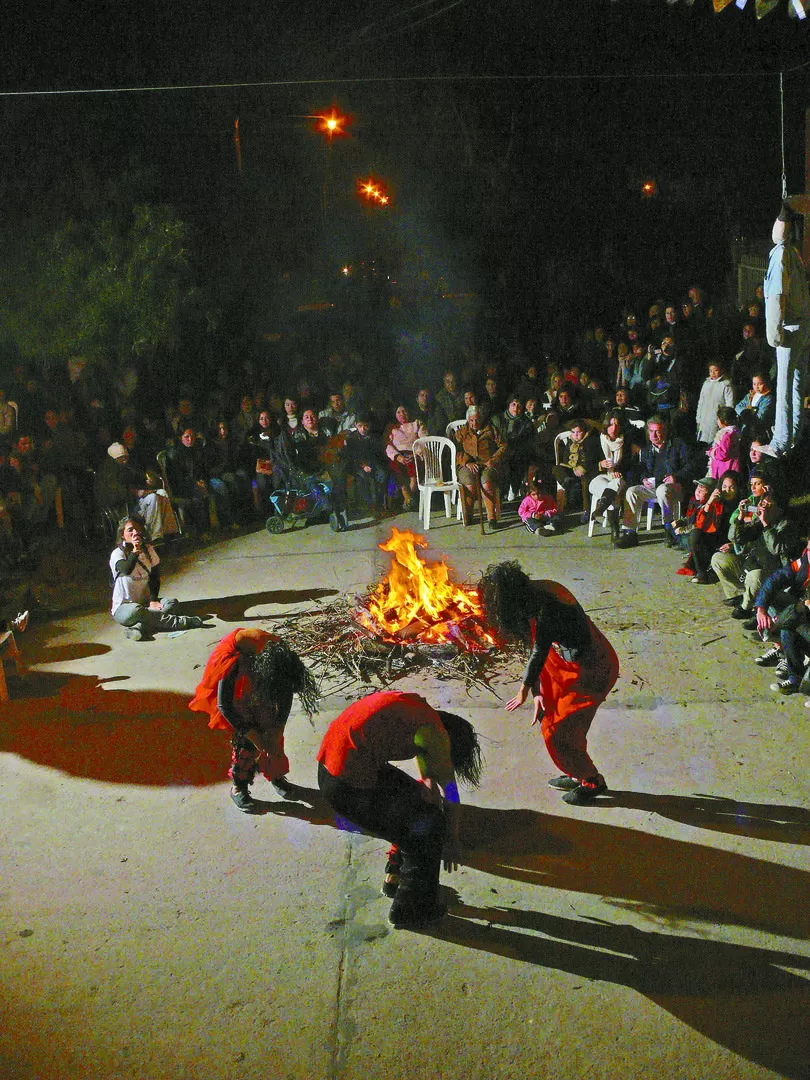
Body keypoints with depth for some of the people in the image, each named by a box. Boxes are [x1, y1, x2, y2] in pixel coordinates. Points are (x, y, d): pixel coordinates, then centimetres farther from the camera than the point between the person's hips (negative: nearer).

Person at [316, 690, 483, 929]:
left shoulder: (419, 711, 16)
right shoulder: (436, 734, -10)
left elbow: (428, 780, 29)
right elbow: (450, 791, 3)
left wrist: (434, 817, 38)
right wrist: (452, 841, 17)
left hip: (329, 766, 9)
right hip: (350, 787, -9)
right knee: (426, 829, 6)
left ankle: (396, 878, 39)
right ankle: (408, 911, 22)